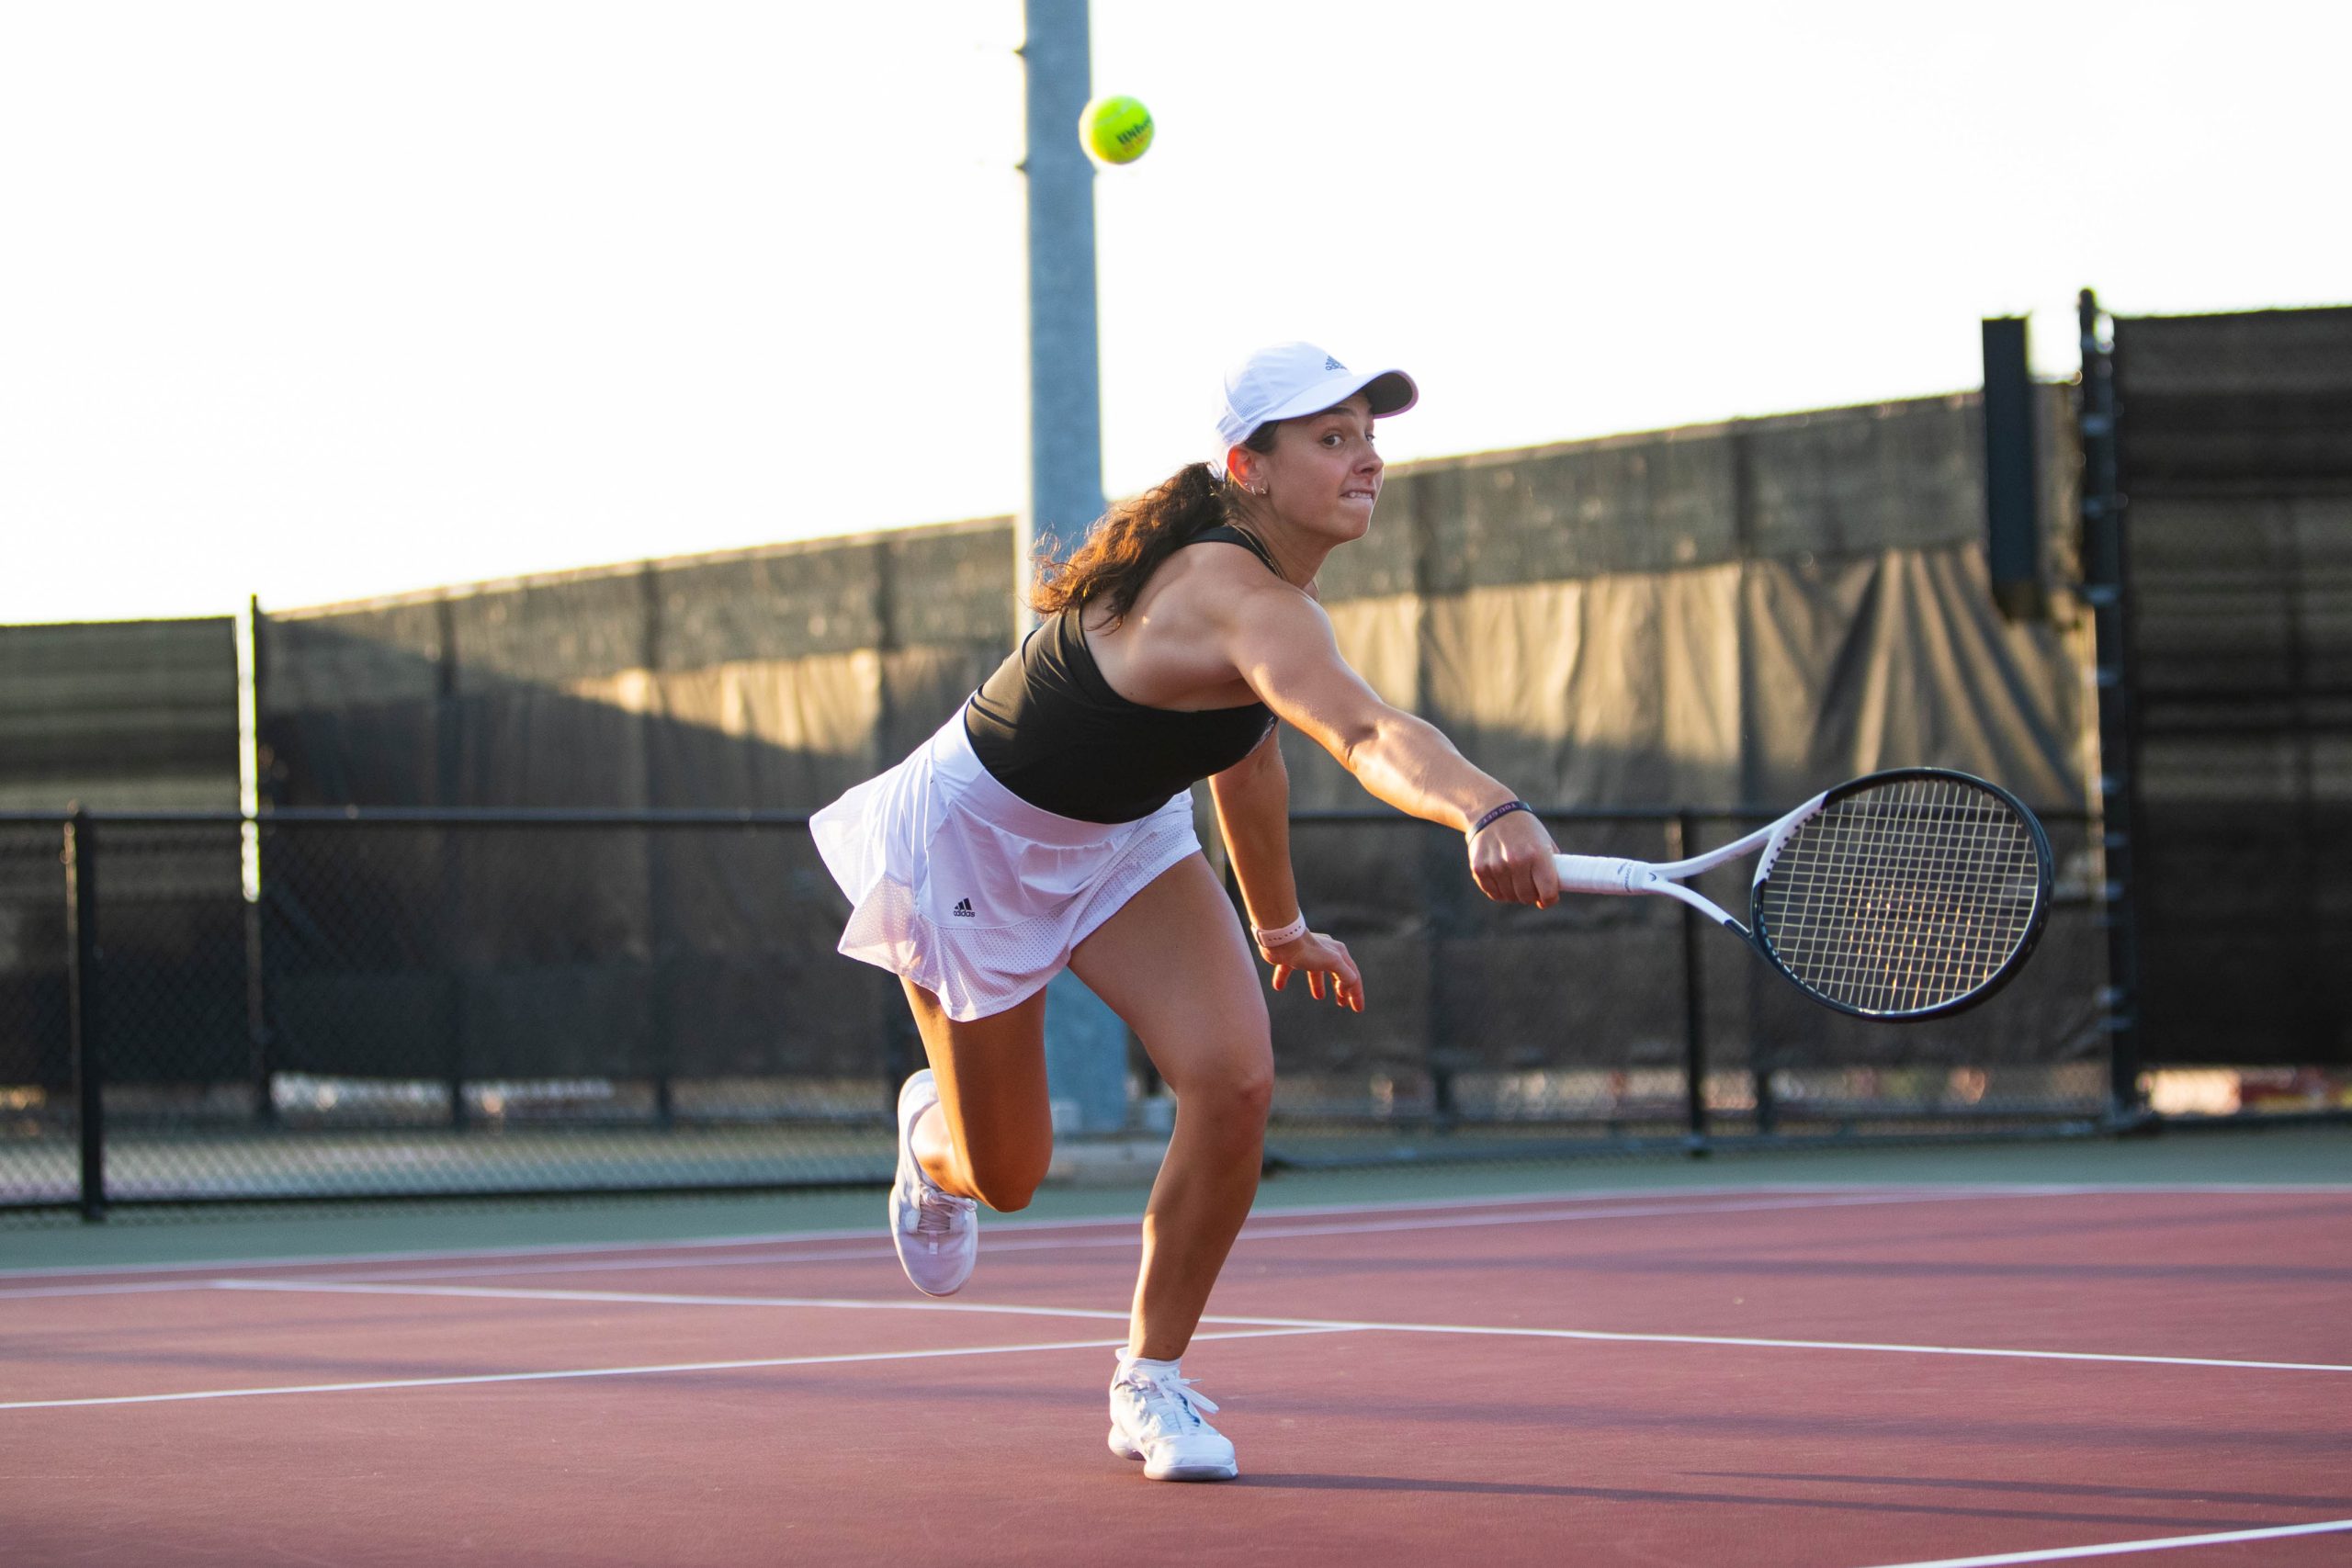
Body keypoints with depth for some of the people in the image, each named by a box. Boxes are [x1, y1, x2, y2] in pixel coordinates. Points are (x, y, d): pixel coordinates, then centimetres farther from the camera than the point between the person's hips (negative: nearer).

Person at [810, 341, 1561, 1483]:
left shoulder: (1270, 586, -8)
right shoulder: (1239, 596, -39)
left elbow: (1247, 753, 11)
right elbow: (1365, 735, -60)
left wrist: (1281, 930, 21)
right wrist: (1486, 811, -78)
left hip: (1121, 837, 8)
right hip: (977, 840, -8)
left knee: (1233, 1079, -15)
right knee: (1003, 1177, 6)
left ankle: (1151, 1385, 2)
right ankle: (933, 1133, 47)